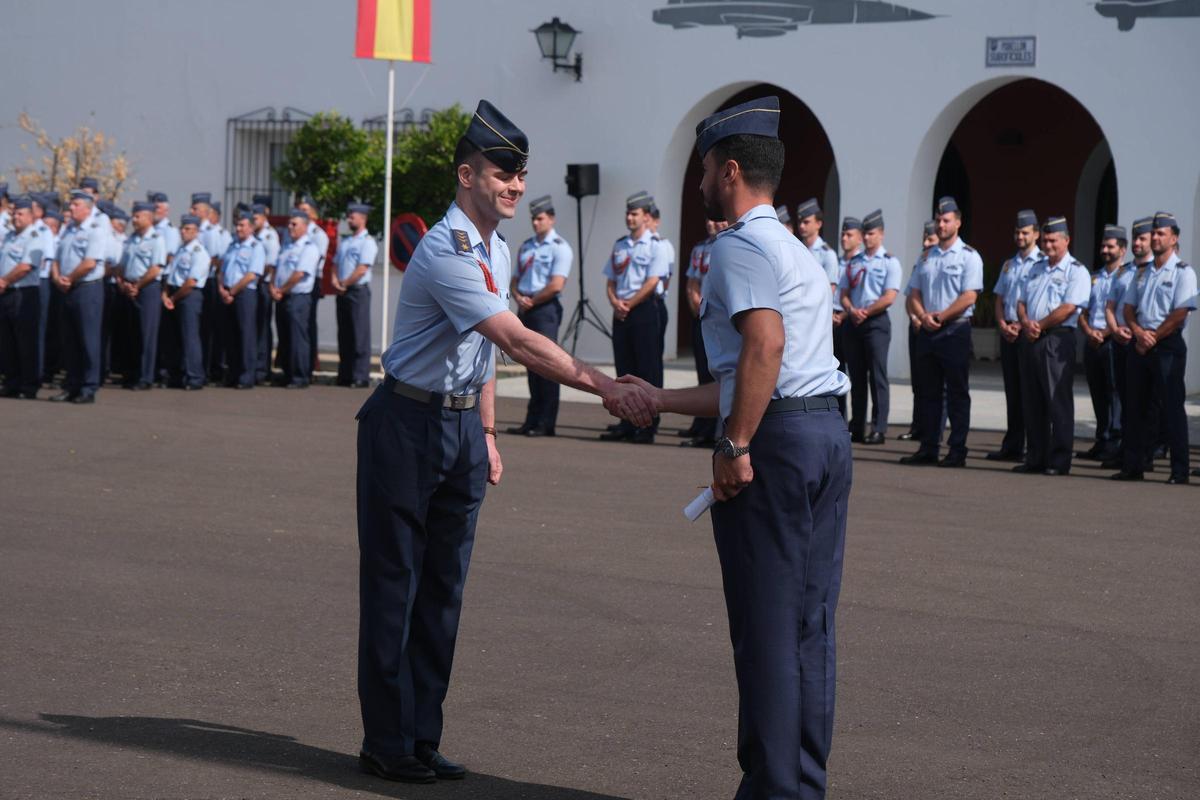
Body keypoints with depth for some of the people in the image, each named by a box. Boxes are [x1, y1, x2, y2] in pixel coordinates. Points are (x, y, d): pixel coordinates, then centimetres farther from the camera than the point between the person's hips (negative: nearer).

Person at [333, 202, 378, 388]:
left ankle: (361, 377, -8)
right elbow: (336, 264, 18)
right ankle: (344, 376, 12)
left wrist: (344, 284, -10)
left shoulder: (367, 242, -6)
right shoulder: (344, 242, 18)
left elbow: (362, 269, -14)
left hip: (358, 291, -8)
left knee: (359, 335, -8)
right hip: (342, 292, 8)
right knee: (344, 335, 8)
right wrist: (335, 282, -1)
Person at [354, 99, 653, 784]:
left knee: (444, 587, 10)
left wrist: (488, 432, 17)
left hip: (463, 426, 9)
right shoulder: (448, 252, -20)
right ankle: (388, 744, 5)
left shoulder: (497, 252, 11)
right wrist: (600, 385, -33)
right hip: (409, 425, -9)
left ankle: (424, 739, 16)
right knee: (395, 586, -2)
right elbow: (518, 341, -29)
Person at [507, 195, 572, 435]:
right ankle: (532, 421, 9)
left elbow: (556, 285, -14)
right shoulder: (526, 246, 18)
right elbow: (516, 279, 18)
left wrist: (531, 301, -8)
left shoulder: (559, 247, -5)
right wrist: (518, 298, -2)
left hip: (545, 309, -7)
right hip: (526, 310, 7)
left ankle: (545, 424, -6)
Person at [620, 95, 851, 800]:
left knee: (766, 628, -4)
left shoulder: (739, 245, -6)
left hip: (776, 438, -9)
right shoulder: (799, 252, 24)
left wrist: (736, 446, -21)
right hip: (830, 430, 9)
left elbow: (764, 345, -22)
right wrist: (661, 400, 33)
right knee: (812, 622, 10)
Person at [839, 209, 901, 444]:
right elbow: (844, 293, 12)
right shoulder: (853, 262, 16)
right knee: (856, 376, 6)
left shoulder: (889, 262, 0)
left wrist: (865, 312, -13)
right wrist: (851, 311, -8)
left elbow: (889, 297, -9)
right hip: (852, 323, 5)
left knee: (877, 377, -7)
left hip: (876, 322, -5)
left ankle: (879, 429, -7)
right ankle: (856, 428, 9)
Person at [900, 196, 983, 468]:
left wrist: (940, 317, -14)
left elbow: (969, 297, -11)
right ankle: (928, 449, 11)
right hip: (928, 331, 6)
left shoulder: (969, 257, -2)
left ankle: (957, 451, -2)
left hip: (955, 330, -6)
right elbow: (914, 295, 14)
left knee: (957, 394, -3)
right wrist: (924, 317, -5)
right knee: (929, 392, 7)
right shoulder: (927, 257, 17)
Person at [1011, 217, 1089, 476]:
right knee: (1031, 401, 8)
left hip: (1057, 340, -7)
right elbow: (1021, 301, 16)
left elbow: (1069, 308, -13)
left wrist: (1040, 326, -11)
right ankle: (1034, 458, 13)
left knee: (1058, 402, -6)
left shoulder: (1076, 271, -2)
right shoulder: (1035, 269, 20)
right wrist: (1026, 322, -5)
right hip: (1031, 339, 7)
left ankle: (1059, 461, -4)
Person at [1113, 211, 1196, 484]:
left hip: (1168, 346, -7)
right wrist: (1139, 333, -7)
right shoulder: (1143, 273, 16)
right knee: (1136, 407, 8)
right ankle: (1133, 466, 14)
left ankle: (1179, 470, -3)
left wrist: (1153, 338, -13)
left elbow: (1179, 315, -13)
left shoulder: (1183, 272, -5)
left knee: (1172, 407, -6)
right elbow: (1127, 307, 12)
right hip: (1140, 346, 7)